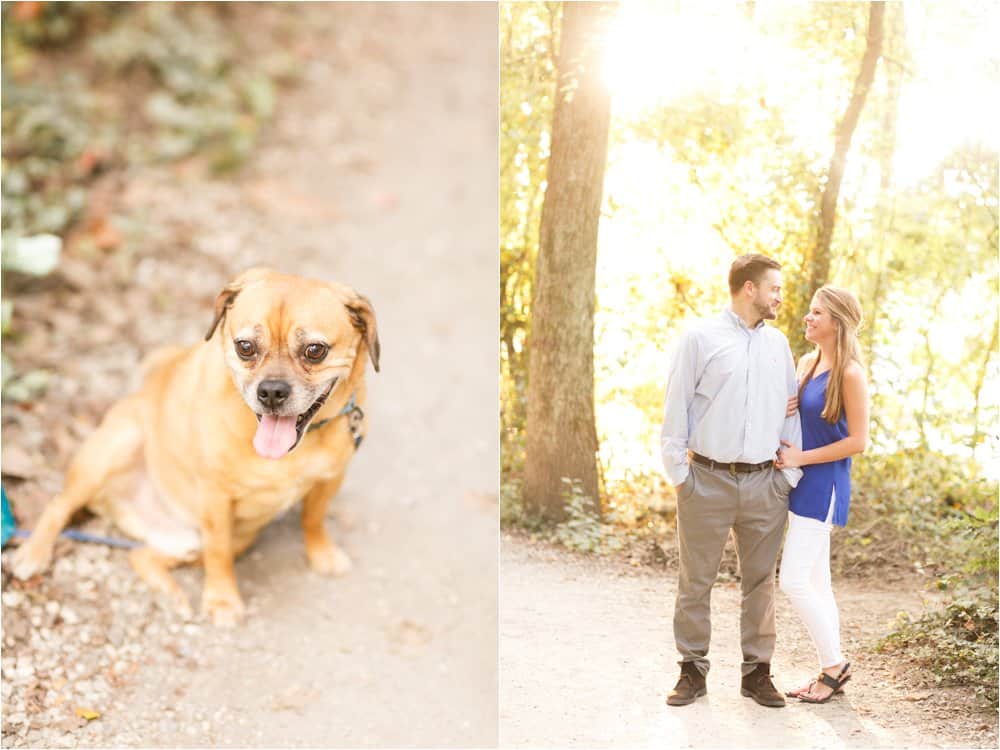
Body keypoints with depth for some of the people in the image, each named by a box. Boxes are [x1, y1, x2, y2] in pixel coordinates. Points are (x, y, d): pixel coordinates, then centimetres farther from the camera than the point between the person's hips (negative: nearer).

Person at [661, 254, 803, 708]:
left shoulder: (778, 344, 12)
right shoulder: (700, 338, -1)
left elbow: (792, 412, 14)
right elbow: (675, 409, -1)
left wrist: (791, 474, 7)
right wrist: (678, 473, -5)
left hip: (765, 483, 4)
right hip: (708, 480, -3)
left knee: (760, 581, 9)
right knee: (695, 581, 4)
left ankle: (757, 671, 21)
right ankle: (693, 670, 16)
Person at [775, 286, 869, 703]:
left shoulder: (850, 373, -14)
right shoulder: (807, 363, 10)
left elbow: (858, 441, -15)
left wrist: (801, 458, -14)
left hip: (824, 485, -8)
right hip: (802, 482, 8)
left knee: (793, 580, -10)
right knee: (816, 582, 12)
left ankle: (834, 663, 8)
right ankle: (831, 670, 21)